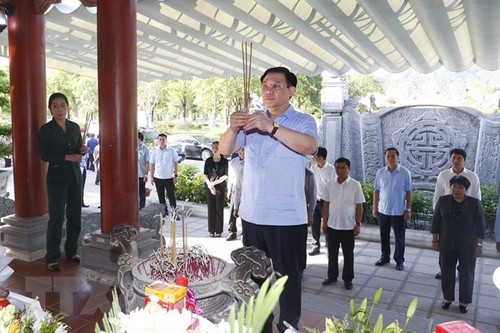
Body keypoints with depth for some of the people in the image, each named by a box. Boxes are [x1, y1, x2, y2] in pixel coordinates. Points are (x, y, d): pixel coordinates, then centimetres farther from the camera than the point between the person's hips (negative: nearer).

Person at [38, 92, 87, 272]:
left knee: (75, 216, 9)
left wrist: (83, 150, -4)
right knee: (56, 219, -3)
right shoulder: (46, 129, -5)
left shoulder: (75, 127, 9)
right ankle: (52, 258, 9)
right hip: (56, 178, -5)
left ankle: (71, 251, 25)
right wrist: (67, 157, -18)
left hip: (75, 176, 5)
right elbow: (44, 155, -10)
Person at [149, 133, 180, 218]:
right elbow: (151, 164, 6)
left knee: (171, 196, -1)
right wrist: (151, 176, 2)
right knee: (161, 196, 12)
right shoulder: (154, 151, 3)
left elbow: (176, 163, -1)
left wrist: (176, 175, -6)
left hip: (169, 177, -3)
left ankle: (175, 213, 5)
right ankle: (164, 211, 24)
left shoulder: (172, 150, -3)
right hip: (158, 178, 3)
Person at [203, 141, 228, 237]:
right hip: (209, 187, 2)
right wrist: (210, 185, -11)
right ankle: (211, 230, 13)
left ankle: (218, 230, 10)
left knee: (219, 209, 1)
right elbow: (205, 174, 3)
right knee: (211, 208, 4)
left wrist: (214, 183, -14)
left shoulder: (224, 161, -1)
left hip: (220, 187, -2)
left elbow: (225, 176, -4)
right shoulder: (208, 160, 5)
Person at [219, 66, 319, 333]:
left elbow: (310, 146, -24)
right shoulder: (250, 122, 10)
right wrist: (232, 129, -18)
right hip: (251, 215, 5)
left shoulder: (303, 121, -3)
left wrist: (271, 127, -34)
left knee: (288, 279, 8)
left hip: (287, 218, -4)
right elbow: (225, 150, 3)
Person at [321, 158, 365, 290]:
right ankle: (332, 276, 28)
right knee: (332, 253, 13)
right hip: (332, 225, 2)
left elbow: (359, 206, -3)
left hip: (348, 226, -2)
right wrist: (324, 222, 5)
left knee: (348, 254, 9)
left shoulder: (355, 185, -7)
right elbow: (326, 204, 6)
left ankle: (348, 279, 23)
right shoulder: (329, 185, -1)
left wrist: (358, 224, -6)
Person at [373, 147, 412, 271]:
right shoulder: (380, 172, -2)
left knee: (399, 237, 9)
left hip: (399, 211, -2)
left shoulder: (405, 173, -8)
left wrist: (408, 209, -7)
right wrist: (375, 207, 4)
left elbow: (408, 192, -4)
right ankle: (385, 257, 31)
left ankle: (399, 260, 25)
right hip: (383, 210, 2)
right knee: (384, 236, 15)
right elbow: (376, 191, 4)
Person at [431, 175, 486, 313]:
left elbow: (480, 226, -3)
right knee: (446, 272, 10)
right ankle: (447, 298, 26)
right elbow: (436, 221, 2)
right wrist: (435, 240, 2)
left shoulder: (474, 203, -7)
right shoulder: (443, 201, -4)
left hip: (467, 246, -1)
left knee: (466, 274, 8)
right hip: (447, 244, 1)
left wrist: (479, 245, -4)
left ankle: (464, 301, 23)